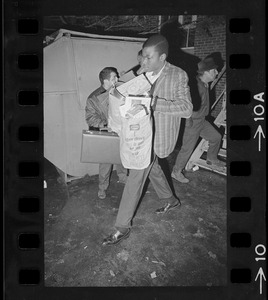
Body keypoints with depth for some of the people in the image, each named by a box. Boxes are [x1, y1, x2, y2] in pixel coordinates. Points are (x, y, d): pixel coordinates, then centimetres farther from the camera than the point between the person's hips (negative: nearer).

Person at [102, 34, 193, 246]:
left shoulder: (178, 76, -17)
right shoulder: (143, 71, 0)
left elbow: (187, 109, -23)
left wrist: (155, 102, -34)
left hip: (157, 136, -7)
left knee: (135, 178, -5)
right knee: (152, 167, 24)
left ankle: (122, 227, 9)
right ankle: (171, 200, 50)